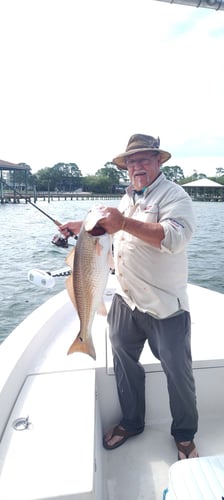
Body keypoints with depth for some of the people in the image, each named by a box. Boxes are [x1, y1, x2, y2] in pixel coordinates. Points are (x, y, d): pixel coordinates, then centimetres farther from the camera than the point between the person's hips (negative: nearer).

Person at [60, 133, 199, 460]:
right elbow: (113, 232, 29)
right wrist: (81, 227, 19)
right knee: (125, 363, 19)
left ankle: (185, 435, 35)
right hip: (126, 301, 7)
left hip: (165, 307, -6)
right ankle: (131, 422, 43)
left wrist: (124, 222, -36)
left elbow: (174, 237, -29)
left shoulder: (173, 195, -11)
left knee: (178, 373, 8)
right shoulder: (127, 198, 14)